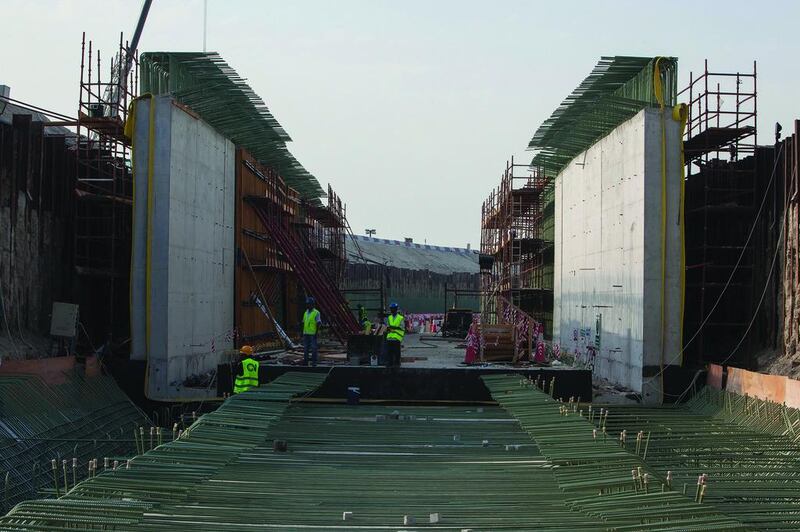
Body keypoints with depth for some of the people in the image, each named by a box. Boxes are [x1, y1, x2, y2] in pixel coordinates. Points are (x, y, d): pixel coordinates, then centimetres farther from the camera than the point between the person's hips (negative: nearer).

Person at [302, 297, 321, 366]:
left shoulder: (316, 313, -7)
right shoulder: (306, 313, 13)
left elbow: (318, 323, -11)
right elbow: (304, 323, 16)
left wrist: (316, 333, -17)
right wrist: (303, 333, 12)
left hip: (313, 334, -6)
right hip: (306, 334, 6)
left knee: (313, 348, -5)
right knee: (305, 348, 6)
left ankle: (314, 362, -2)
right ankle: (305, 361, 10)